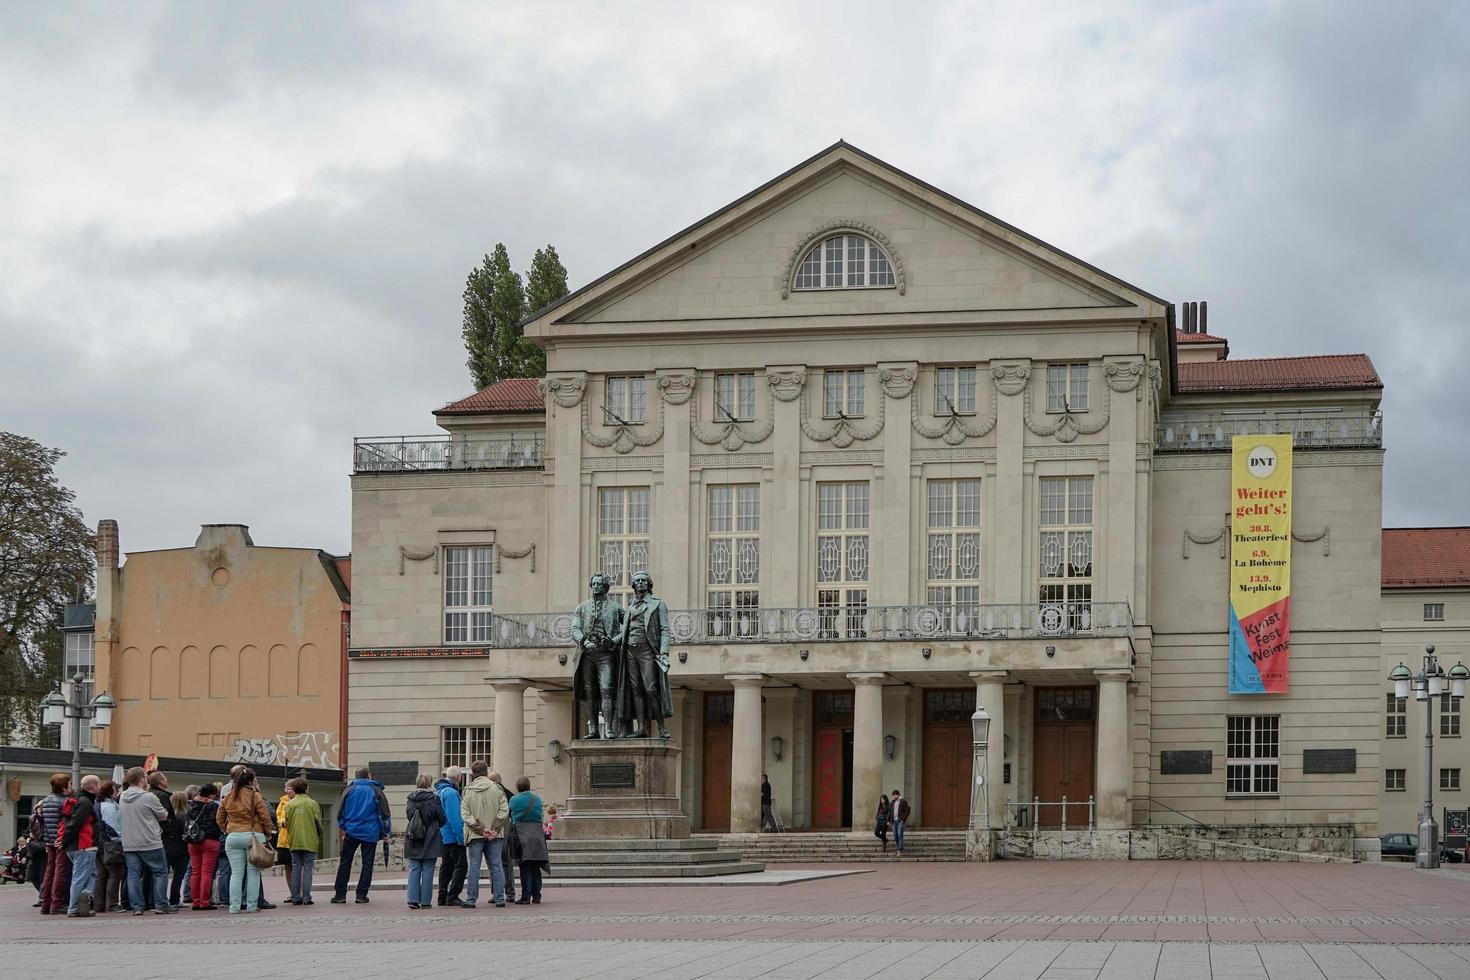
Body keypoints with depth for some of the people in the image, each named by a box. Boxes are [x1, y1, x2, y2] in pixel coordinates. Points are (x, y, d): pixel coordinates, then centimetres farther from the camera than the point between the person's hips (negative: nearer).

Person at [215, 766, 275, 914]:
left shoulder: (228, 797, 7)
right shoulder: (255, 796, -7)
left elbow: (219, 818, 12)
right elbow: (265, 817, -6)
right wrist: (269, 832, 7)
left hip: (233, 837, 3)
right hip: (253, 836, -3)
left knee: (236, 873, 5)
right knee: (253, 873, 4)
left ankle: (234, 906, 1)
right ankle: (252, 905, 3)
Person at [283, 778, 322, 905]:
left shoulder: (289, 805, 0)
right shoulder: (312, 804, -3)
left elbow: (287, 823, 2)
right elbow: (318, 823, -2)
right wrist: (318, 838, 13)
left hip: (294, 842, 2)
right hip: (310, 842, -2)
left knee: (296, 869, 7)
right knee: (308, 868, 1)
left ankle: (296, 897, 5)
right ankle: (306, 898, -4)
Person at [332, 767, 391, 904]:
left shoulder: (349, 790, 6)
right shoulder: (376, 791, 3)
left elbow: (340, 813, 7)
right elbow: (385, 814, 1)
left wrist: (341, 831, 16)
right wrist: (385, 833, 8)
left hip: (352, 831, 1)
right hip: (371, 833, -1)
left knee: (344, 863, 7)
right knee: (367, 864, 4)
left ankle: (340, 895, 4)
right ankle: (361, 895, 1)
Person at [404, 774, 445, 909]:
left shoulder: (411, 799, 1)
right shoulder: (433, 798, -7)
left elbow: (409, 816, 9)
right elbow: (441, 818, -2)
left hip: (413, 839, 2)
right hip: (430, 838, -2)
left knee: (414, 870, 6)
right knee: (427, 870, 2)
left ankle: (413, 900, -2)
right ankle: (425, 901, 1)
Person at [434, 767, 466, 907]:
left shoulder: (439, 791, 15)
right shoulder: (451, 793, -16)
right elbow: (455, 818, -21)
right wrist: (461, 837, -19)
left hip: (443, 837, 10)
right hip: (454, 837, -10)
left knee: (446, 867, 13)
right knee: (460, 866, -6)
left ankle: (443, 898, 14)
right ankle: (452, 897, -11)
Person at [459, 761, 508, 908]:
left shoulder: (468, 791, 0)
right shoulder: (496, 788, 0)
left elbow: (465, 814, -7)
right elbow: (504, 810, -6)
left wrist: (481, 829, -9)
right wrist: (495, 829, -7)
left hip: (475, 835, 0)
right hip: (495, 835, 0)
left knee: (474, 867, 2)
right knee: (497, 866, 5)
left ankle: (471, 900, 2)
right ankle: (499, 899, 4)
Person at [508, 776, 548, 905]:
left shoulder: (513, 800, -2)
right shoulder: (537, 799, 6)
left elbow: (511, 817, 7)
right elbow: (540, 816, 14)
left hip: (522, 835, -3)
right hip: (537, 835, 3)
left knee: (525, 868, -3)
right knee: (536, 868, 8)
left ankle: (526, 897, -7)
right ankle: (536, 897, 9)